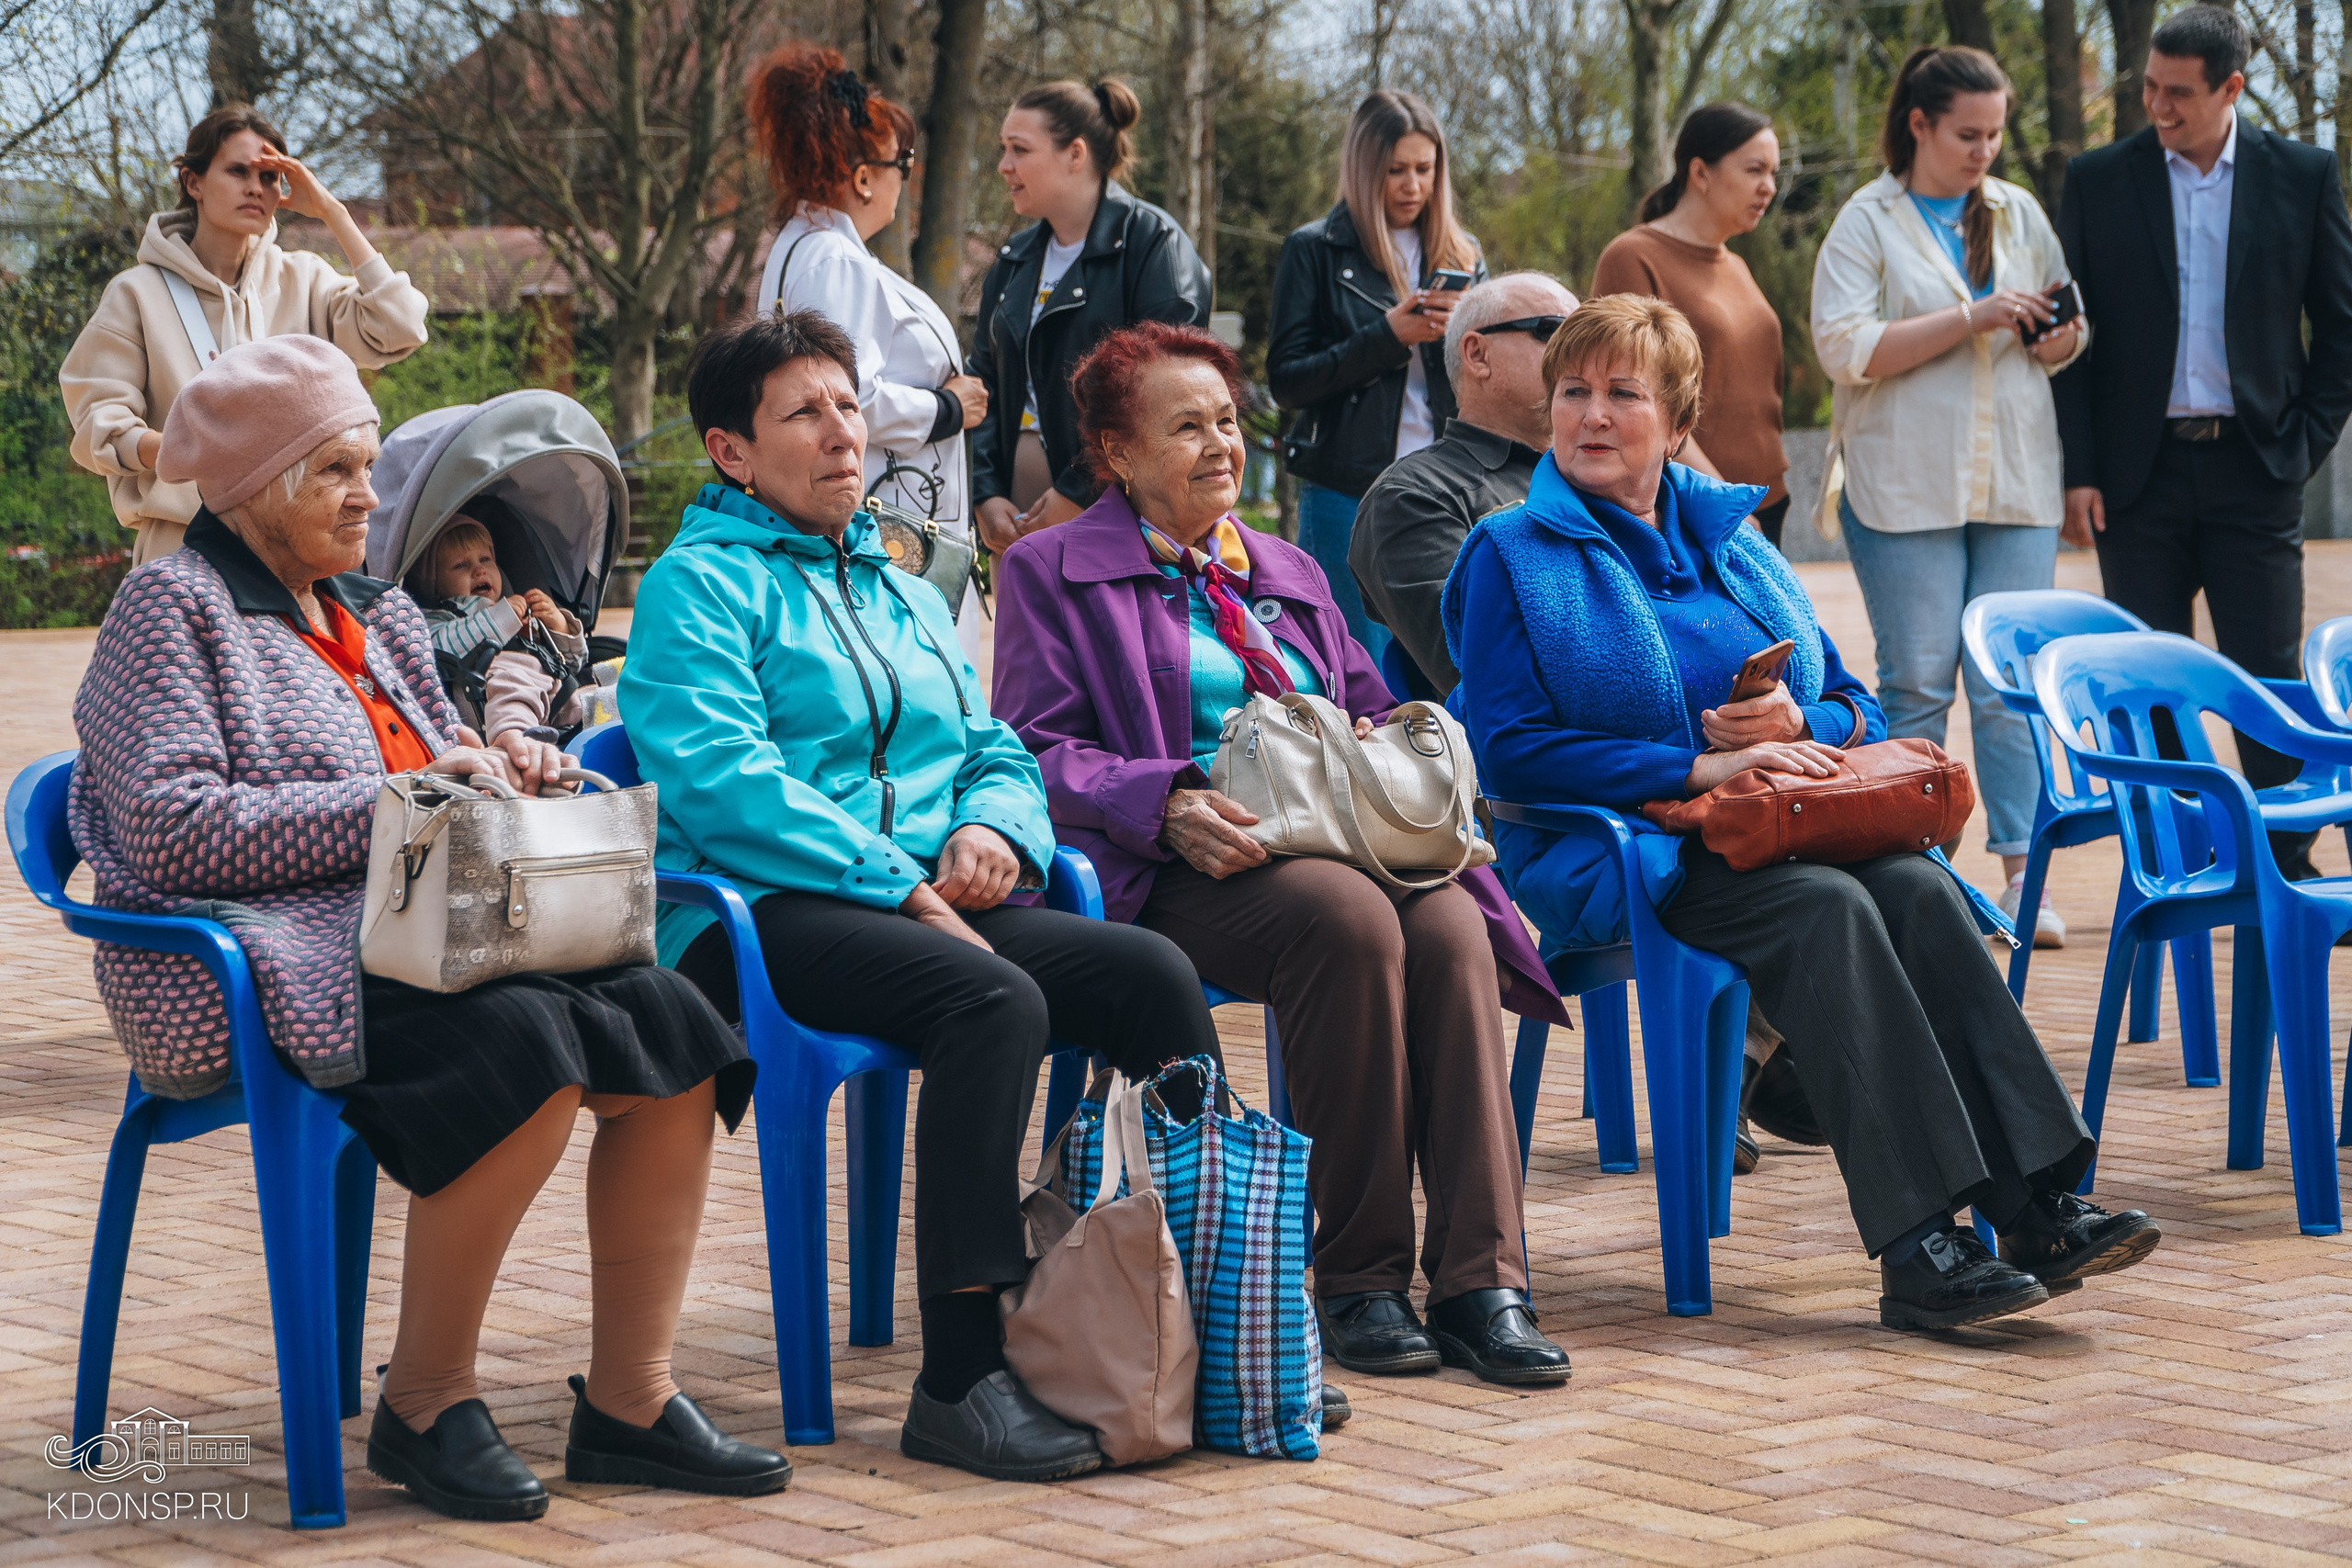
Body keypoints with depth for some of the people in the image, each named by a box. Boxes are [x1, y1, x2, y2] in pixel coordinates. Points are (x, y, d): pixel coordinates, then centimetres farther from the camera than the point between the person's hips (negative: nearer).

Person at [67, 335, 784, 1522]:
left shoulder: (375, 614, 23)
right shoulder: (171, 608, -2)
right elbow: (173, 829, -14)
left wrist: (490, 766, 6)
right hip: (274, 967, -8)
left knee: (671, 1026, -17)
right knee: (525, 1046, -33)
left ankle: (630, 1404, -12)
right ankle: (422, 1404, -18)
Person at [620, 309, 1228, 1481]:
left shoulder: (900, 593, 27)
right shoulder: (701, 584, 2)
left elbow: (996, 754, 24)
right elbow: (724, 783, -12)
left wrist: (995, 829, -2)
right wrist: (899, 884, -18)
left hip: (928, 897, 7)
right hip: (757, 916, -7)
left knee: (1151, 971, -18)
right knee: (995, 999, -35)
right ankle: (960, 1375, -37)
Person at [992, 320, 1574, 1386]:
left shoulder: (1289, 575, 30)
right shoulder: (1051, 573, 12)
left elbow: (1371, 714, 27)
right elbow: (1042, 751, 0)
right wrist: (1168, 802, -19)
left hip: (1338, 842, 5)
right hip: (1184, 867, -5)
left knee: (1450, 921, -30)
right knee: (1350, 917, -36)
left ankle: (1480, 1281, -34)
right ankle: (1358, 1280, -28)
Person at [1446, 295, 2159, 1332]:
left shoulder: (1729, 538, 21)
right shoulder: (1511, 555, 5)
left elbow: (1858, 711, 21)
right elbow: (1508, 748, -9)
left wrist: (1801, 724, -4)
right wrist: (1699, 767, -16)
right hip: (1616, 850, -5)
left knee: (1918, 888, -26)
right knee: (1826, 908, -32)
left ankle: (2036, 1205, -34)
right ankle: (1917, 1248, -39)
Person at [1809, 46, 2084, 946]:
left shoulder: (2019, 215, 14)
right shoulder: (1867, 223, 1)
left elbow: (2069, 330, 21)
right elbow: (1846, 348, -11)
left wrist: (2060, 341, -3)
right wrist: (1970, 318, -16)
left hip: (2017, 484, 3)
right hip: (1906, 489, -3)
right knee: (1916, 685, -1)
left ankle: (2022, 877, -1)